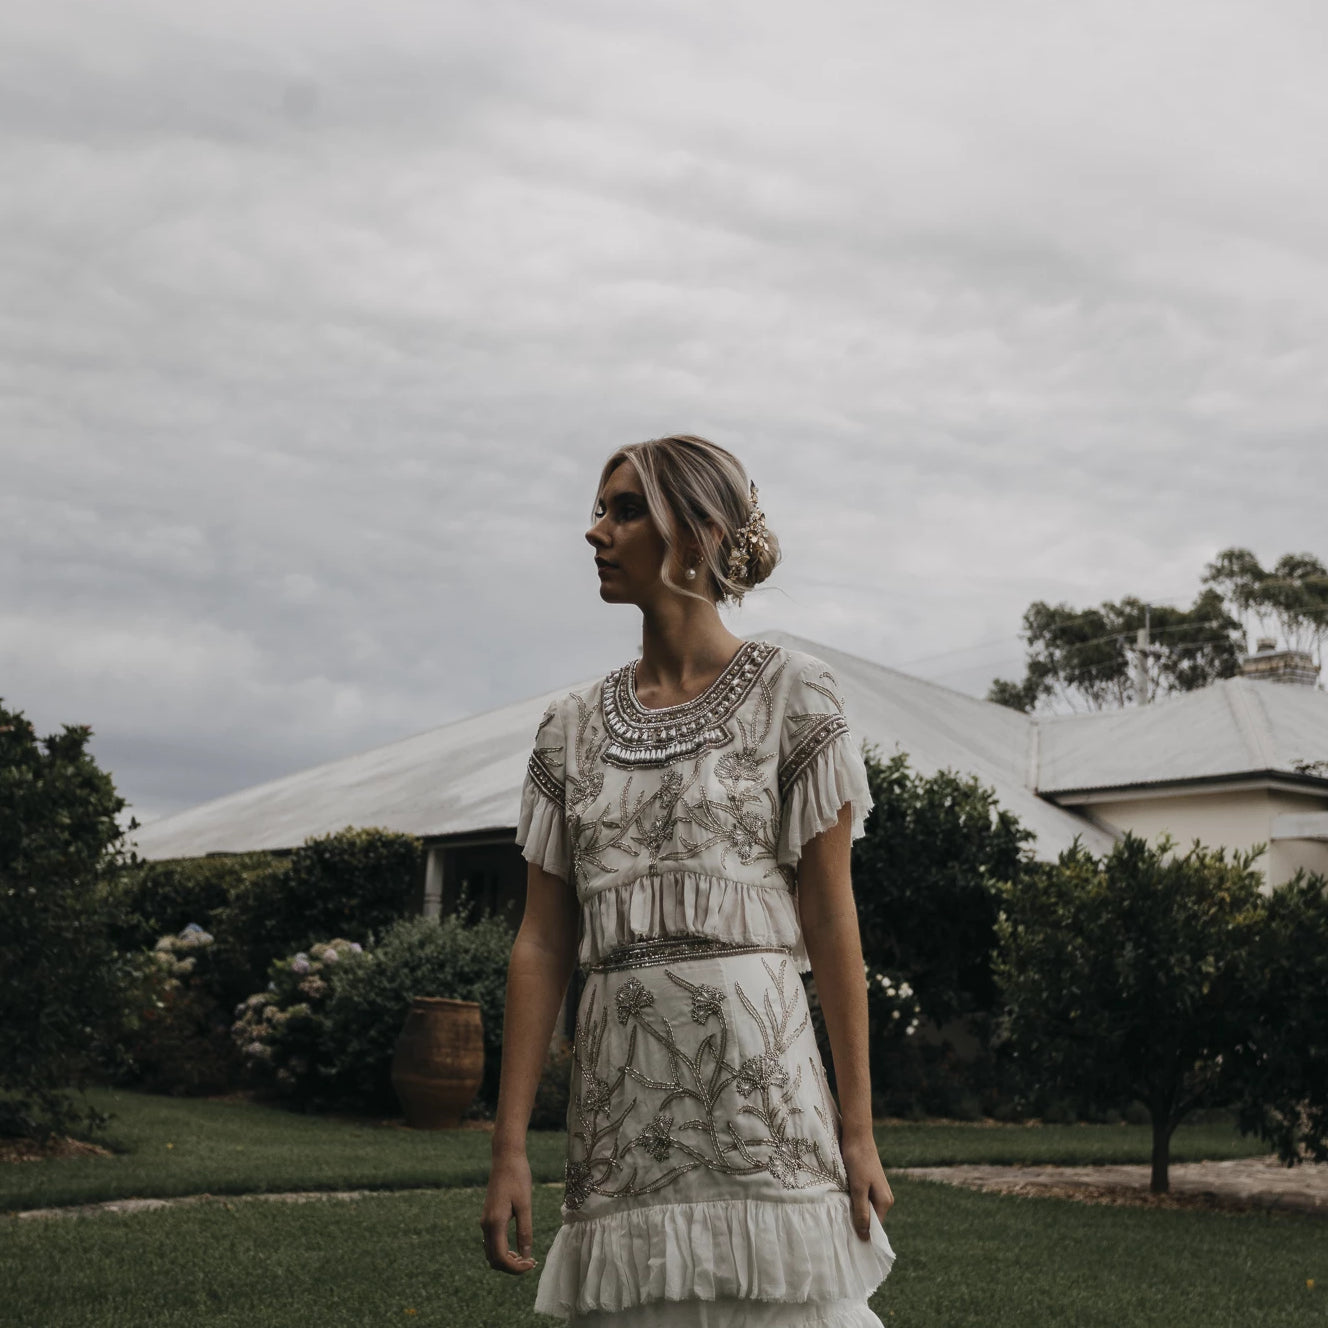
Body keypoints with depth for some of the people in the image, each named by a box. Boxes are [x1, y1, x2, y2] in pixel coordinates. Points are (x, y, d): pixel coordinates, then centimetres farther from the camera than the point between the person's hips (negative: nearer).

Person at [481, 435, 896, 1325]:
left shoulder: (789, 695, 1)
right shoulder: (573, 729, 11)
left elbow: (830, 914, -2)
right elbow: (543, 942, 8)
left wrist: (857, 1127, -6)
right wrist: (510, 1145, 4)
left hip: (756, 1066, -3)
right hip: (620, 1097, 4)